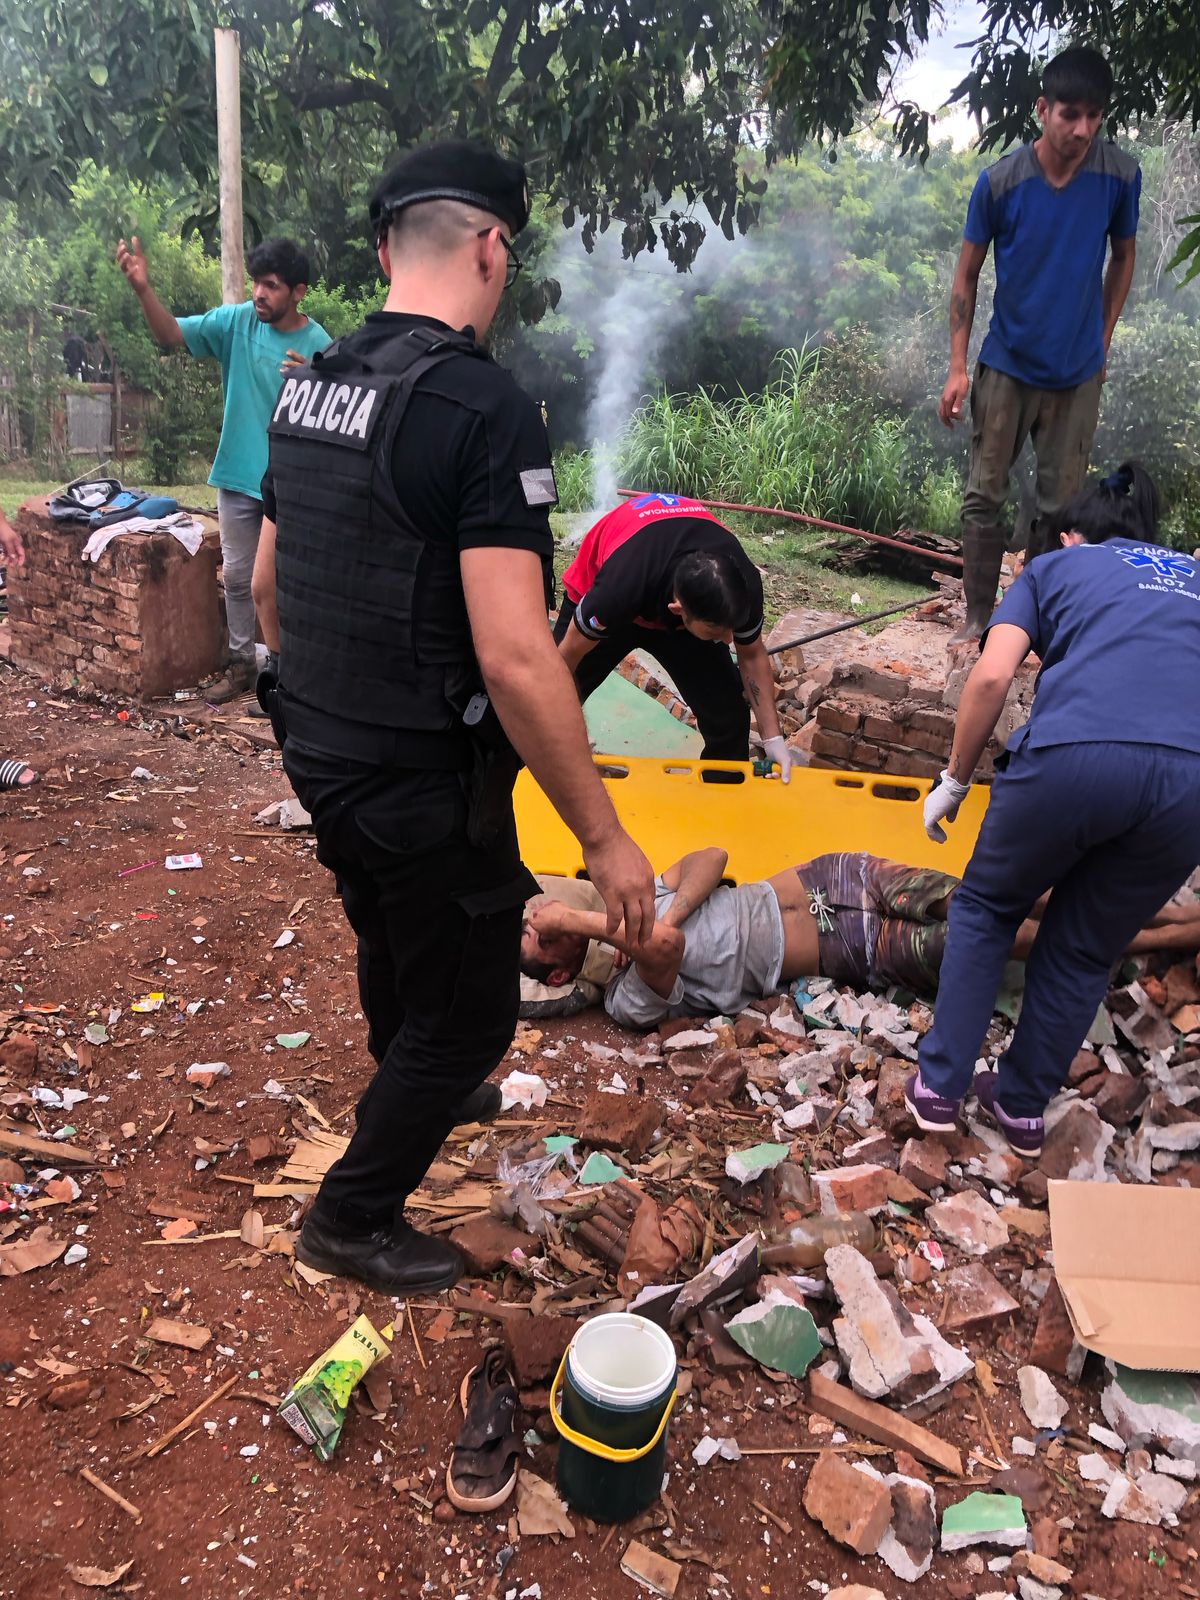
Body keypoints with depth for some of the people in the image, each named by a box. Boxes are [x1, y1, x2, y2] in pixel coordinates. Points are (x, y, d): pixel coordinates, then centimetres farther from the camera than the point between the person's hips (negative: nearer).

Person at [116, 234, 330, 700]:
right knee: (237, 576, 12)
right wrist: (144, 290, -27)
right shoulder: (237, 321, -3)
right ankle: (241, 664, 27)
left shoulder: (318, 346, -10)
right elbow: (171, 335, -10)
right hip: (237, 476, 3)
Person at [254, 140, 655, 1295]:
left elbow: (268, 585, 13)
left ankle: (416, 1093, 58)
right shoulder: (485, 409, -22)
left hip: (317, 757, 9)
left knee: (394, 944, 31)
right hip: (422, 785, -8)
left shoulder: (308, 388, 5)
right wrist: (603, 840, -20)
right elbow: (514, 657, -28)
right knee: (471, 1011, 12)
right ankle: (353, 1219, 30)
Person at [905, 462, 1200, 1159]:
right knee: (1083, 951, 23)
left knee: (986, 908, 23)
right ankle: (1025, 1106, 33)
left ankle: (940, 1087, 24)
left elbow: (992, 677, 7)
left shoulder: (1056, 565, 24)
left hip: (1075, 755, -2)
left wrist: (954, 780, 15)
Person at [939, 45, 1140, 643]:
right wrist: (957, 367, -8)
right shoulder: (1000, 181, -11)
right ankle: (979, 616, 13)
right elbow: (967, 275, -3)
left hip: (1078, 374, 1)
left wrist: (1103, 341, 8)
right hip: (1006, 367, -1)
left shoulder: (1120, 175, -7)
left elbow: (1122, 257, 9)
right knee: (984, 498, 1)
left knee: (1061, 505, 6)